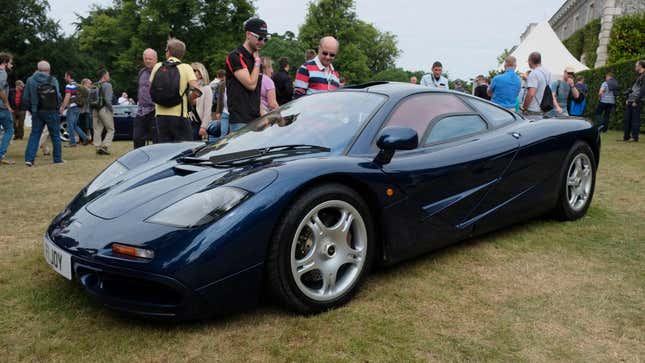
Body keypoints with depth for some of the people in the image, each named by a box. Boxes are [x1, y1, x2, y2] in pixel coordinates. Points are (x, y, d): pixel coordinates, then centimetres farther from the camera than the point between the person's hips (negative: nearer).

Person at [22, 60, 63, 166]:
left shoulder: (30, 80, 1)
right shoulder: (53, 80, -7)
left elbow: (26, 98, 1)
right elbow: (59, 97, -10)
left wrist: (31, 109, 15)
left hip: (37, 112, 2)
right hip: (52, 112, -2)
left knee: (34, 134, 8)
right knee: (55, 135, 9)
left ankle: (29, 158, -1)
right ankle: (58, 159, 14)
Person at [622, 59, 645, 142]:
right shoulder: (638, 76, 21)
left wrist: (636, 101, -18)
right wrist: (628, 98, 14)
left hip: (636, 103, -9)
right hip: (630, 102, 9)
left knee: (635, 120, -6)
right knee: (626, 120, 10)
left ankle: (635, 137, -2)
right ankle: (626, 137, 15)